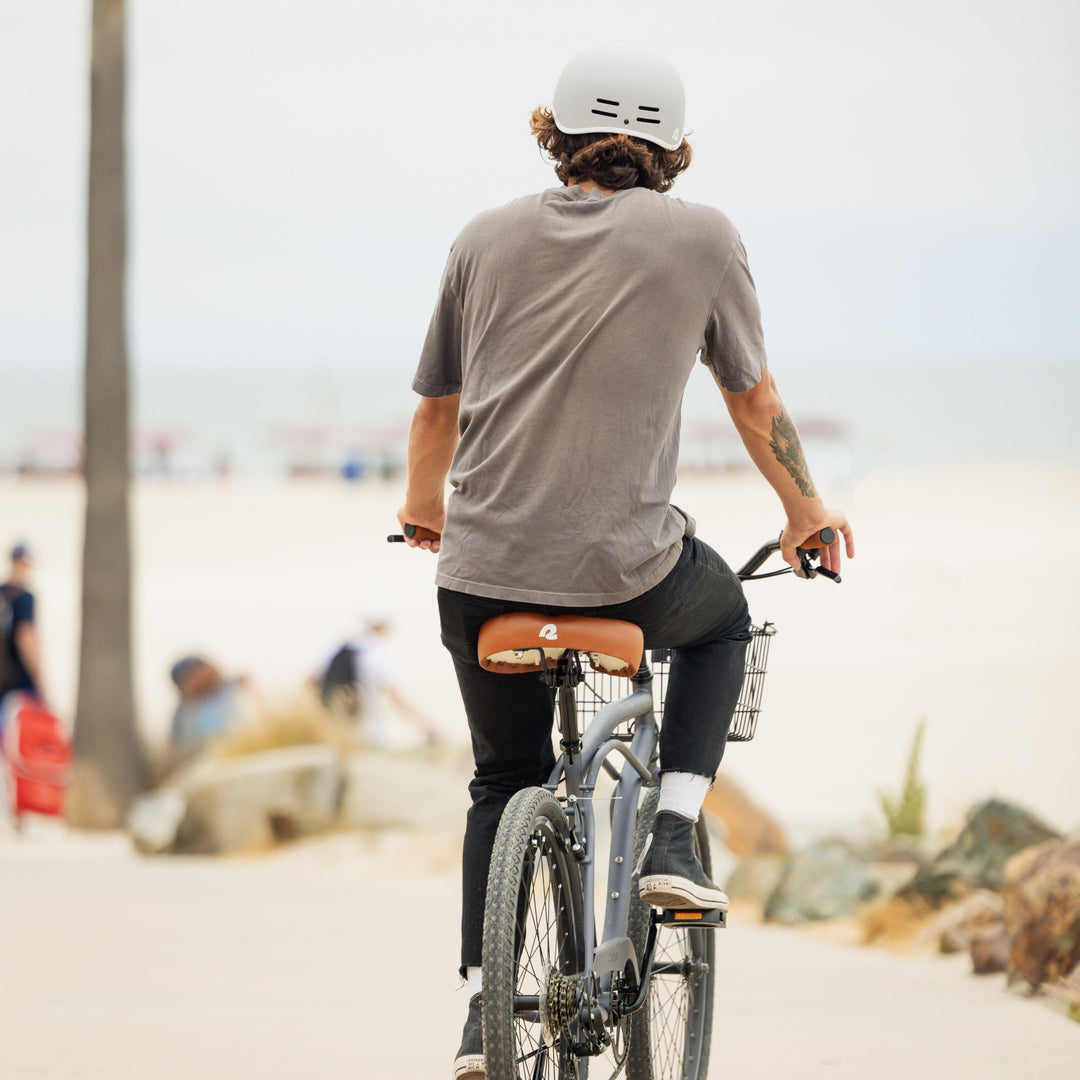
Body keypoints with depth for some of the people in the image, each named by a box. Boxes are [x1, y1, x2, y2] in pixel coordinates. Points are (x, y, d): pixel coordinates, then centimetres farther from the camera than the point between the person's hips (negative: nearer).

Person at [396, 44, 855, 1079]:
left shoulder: (487, 239, 7)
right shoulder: (700, 237, 1)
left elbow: (435, 410, 16)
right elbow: (756, 403, 12)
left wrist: (423, 508, 37)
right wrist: (806, 512, 30)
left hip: (483, 568, 2)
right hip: (627, 565, -2)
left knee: (504, 779, 24)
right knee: (721, 622, 33)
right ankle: (672, 835, 15)